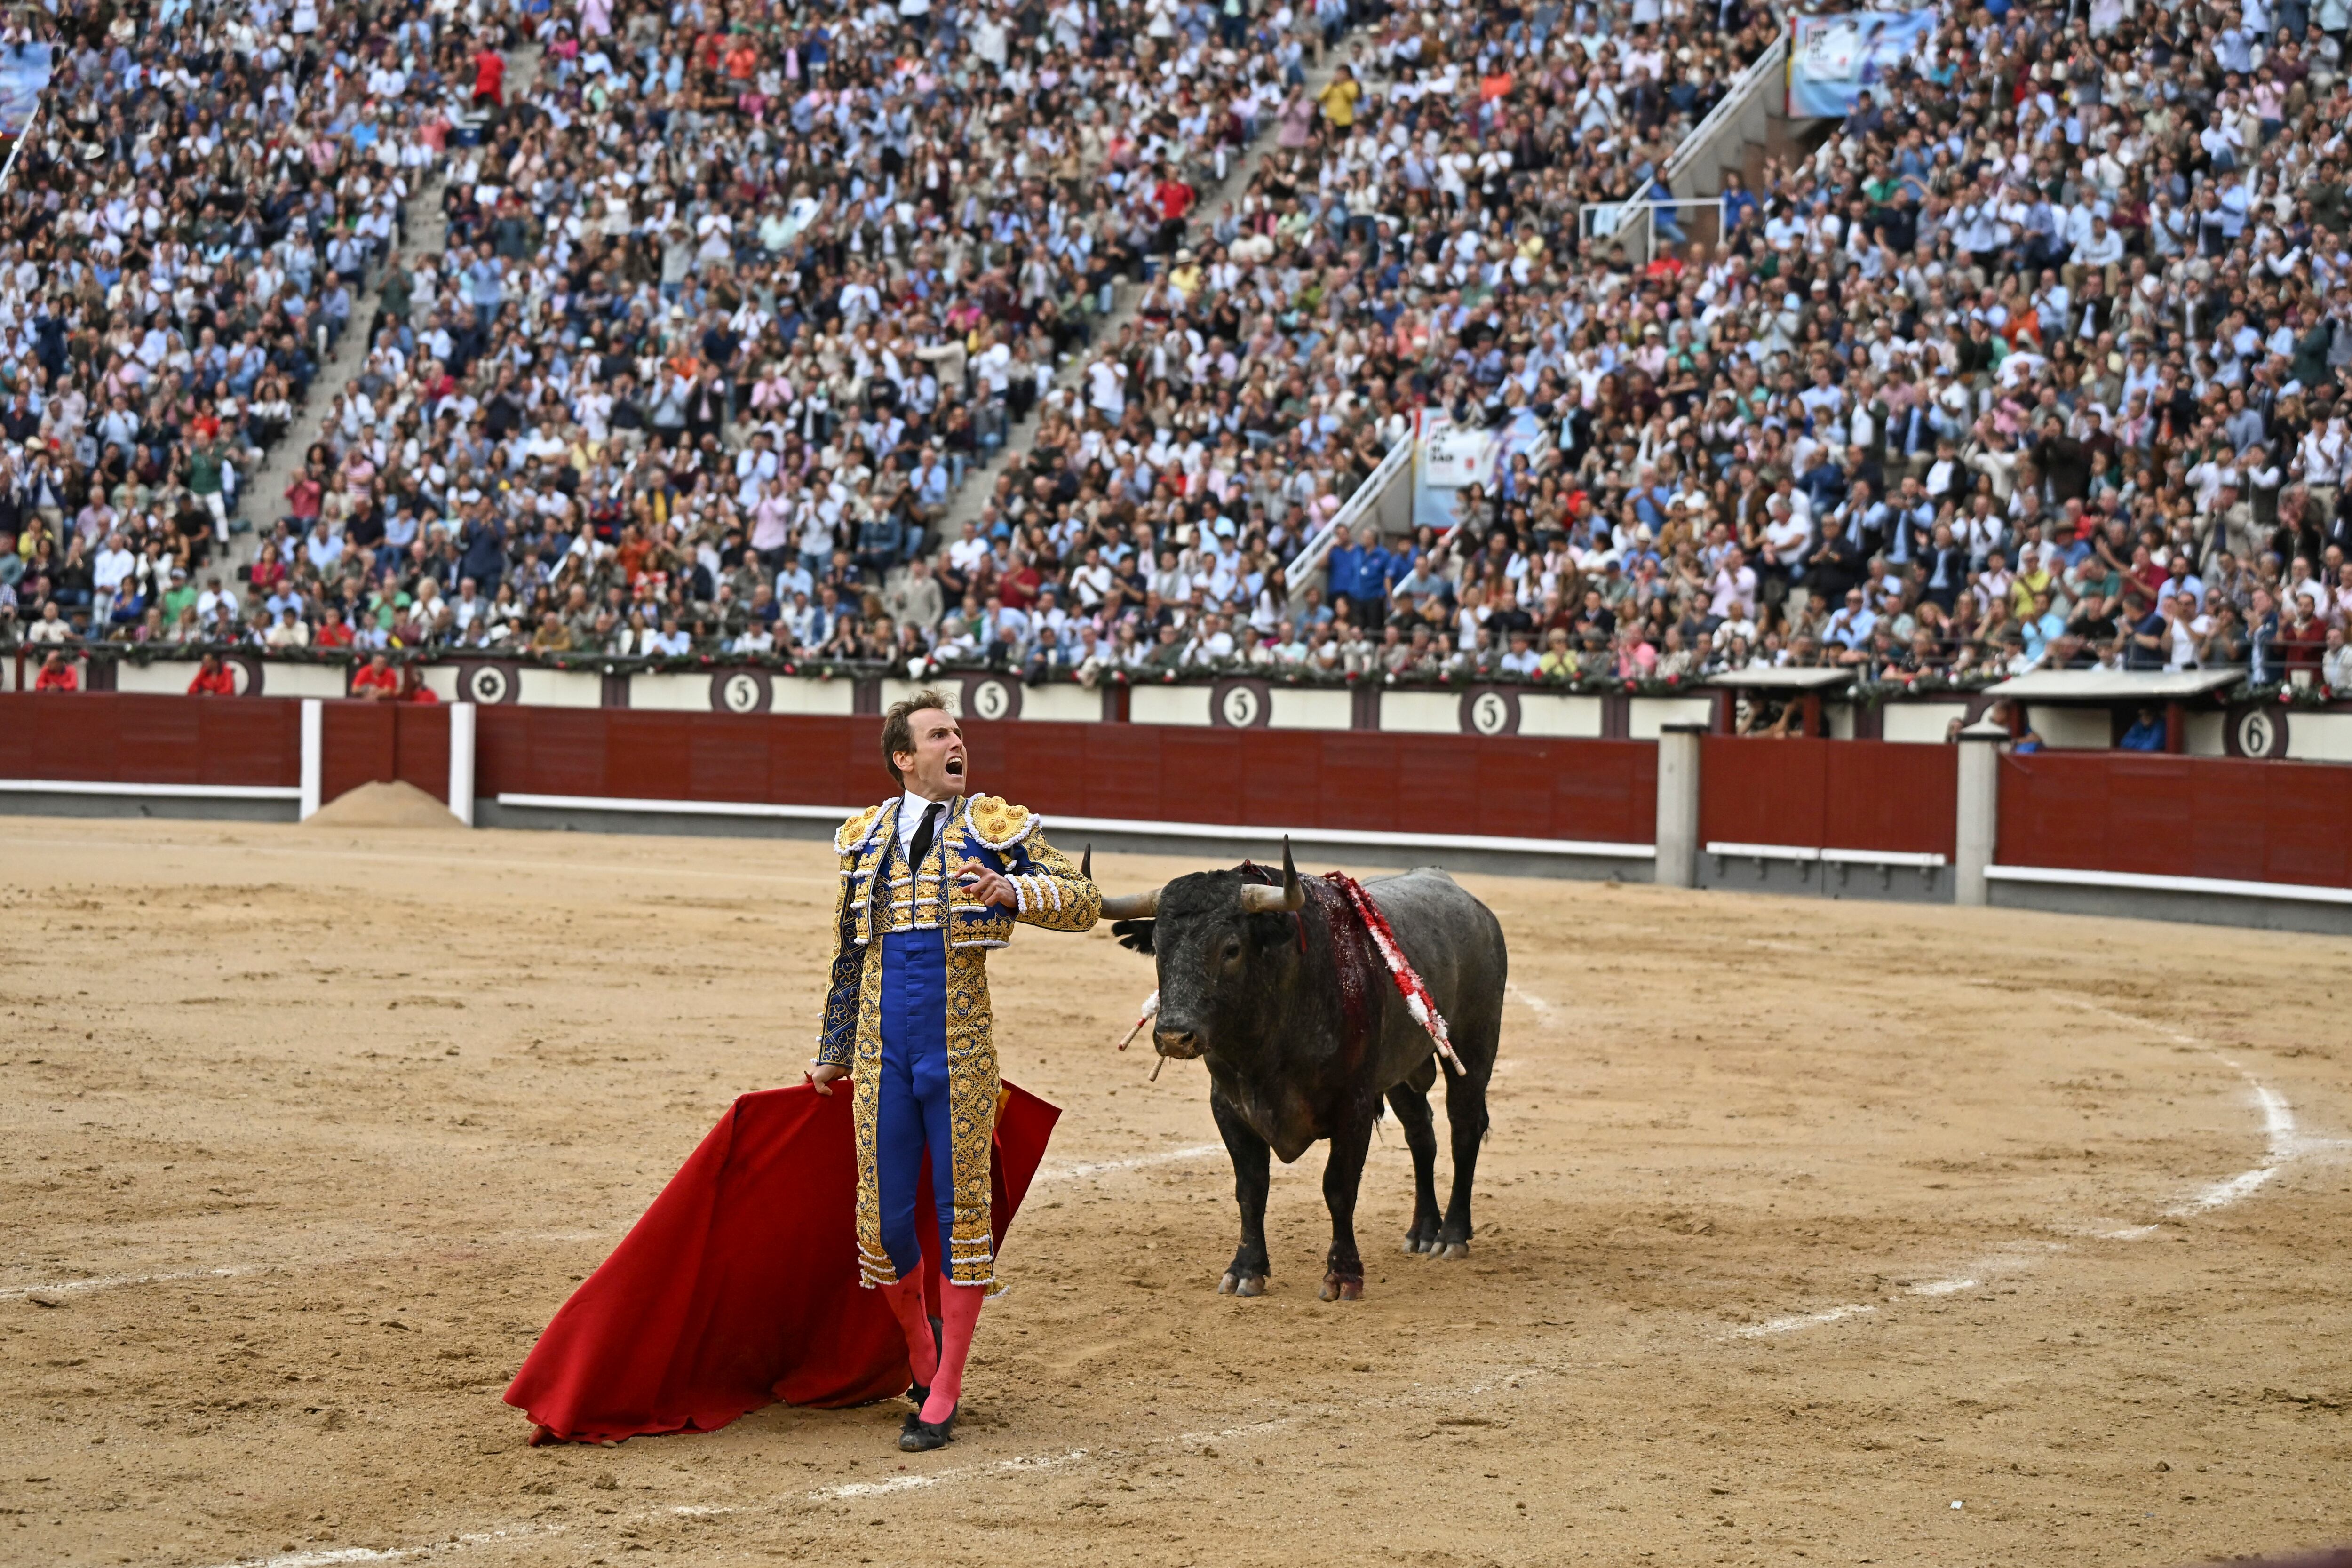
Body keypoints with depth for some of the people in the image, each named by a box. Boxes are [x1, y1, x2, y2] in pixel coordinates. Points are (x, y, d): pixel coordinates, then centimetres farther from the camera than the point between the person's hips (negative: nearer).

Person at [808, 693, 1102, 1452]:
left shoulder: (996, 827, 3)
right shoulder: (866, 839, 11)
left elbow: (1085, 900, 0)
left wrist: (1014, 892, -19)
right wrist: (831, 1053, 24)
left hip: (959, 1051, -2)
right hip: (882, 1055, 2)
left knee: (961, 1211, -1)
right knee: (882, 1219, 2)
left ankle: (943, 1395, 6)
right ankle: (922, 1349, 29)